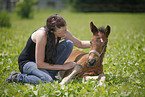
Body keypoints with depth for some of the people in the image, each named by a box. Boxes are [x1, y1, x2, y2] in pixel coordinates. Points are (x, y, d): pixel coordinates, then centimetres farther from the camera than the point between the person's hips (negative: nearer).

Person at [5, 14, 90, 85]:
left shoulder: (63, 32, -12)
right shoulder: (42, 35, -33)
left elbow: (80, 44, 6)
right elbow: (39, 64, -29)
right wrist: (63, 67, -24)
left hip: (47, 60, 7)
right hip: (27, 63, -7)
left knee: (69, 43, -10)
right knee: (48, 81, -36)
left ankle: (50, 73, -10)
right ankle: (16, 77, -13)